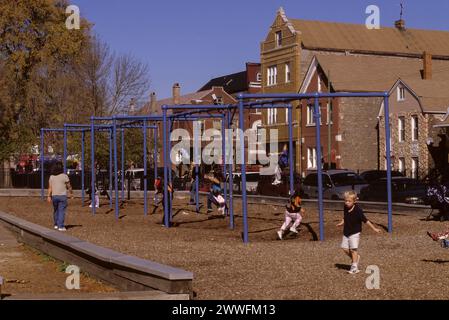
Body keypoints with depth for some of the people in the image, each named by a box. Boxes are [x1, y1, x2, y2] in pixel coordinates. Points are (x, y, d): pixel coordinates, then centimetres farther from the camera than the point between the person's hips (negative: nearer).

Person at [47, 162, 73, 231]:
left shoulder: (51, 177, 3)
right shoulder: (64, 176, -8)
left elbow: (50, 187, 1)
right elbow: (69, 186, -2)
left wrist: (49, 196, 2)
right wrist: (71, 193, 12)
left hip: (54, 196, 4)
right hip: (62, 196, -4)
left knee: (56, 210, 19)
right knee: (61, 211, -3)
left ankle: (56, 225, 27)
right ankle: (61, 226, -5)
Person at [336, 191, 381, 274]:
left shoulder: (358, 210, -19)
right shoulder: (346, 208, 1)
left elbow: (365, 220, -16)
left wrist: (374, 228, -15)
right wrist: (341, 223, 6)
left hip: (355, 233, -6)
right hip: (346, 232, 6)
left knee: (353, 249, -8)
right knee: (345, 248, 4)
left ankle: (354, 266, -1)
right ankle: (356, 258, 27)